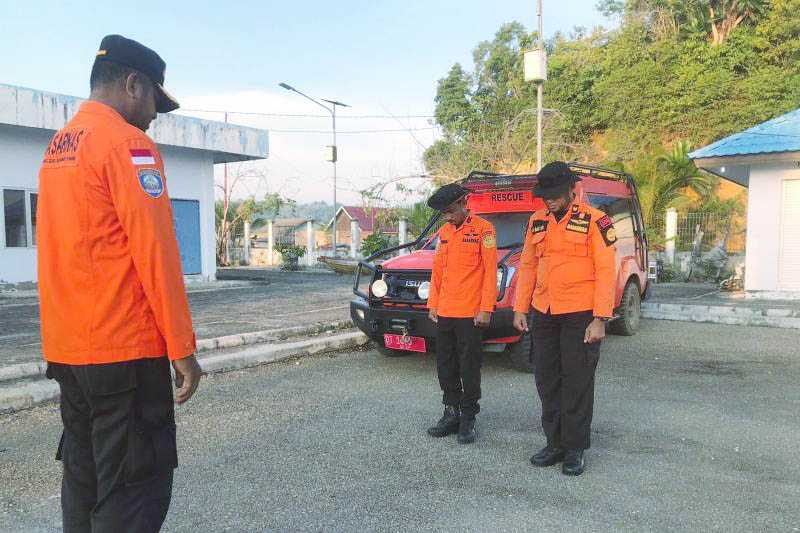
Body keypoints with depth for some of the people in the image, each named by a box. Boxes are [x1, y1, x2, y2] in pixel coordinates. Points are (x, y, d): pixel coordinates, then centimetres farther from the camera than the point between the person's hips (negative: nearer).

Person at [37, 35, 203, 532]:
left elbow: (68, 253, 17)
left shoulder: (56, 149, 16)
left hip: (66, 350, 9)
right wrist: (182, 348, -14)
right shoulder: (127, 144, -12)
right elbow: (155, 253, -17)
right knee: (133, 492, -1)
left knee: (83, 481, 18)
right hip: (124, 349, -9)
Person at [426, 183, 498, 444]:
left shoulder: (483, 229, -6)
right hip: (445, 313, 6)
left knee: (469, 368, 2)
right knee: (446, 366, 12)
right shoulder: (444, 231, 14)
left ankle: (468, 419, 13)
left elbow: (490, 271, -10)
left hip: (470, 313, -6)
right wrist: (433, 305, 14)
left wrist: (486, 309, -14)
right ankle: (451, 413, 24)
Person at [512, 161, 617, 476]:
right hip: (543, 315, 5)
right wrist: (520, 309, 9)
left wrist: (600, 319, -15)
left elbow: (606, 271, -10)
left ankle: (575, 449, 17)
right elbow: (527, 266, 13)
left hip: (580, 316, -5)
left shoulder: (594, 221, -7)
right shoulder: (537, 222, 9)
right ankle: (554, 444, 25)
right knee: (547, 380, 11)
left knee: (577, 383, 3)